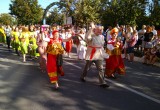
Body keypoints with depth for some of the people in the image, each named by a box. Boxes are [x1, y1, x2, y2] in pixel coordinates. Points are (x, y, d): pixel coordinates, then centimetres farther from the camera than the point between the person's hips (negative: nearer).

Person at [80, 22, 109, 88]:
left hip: (98, 55, 4)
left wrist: (102, 51, 15)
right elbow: (87, 37, -37)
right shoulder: (91, 35, -13)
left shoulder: (102, 36, 6)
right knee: (87, 67, 13)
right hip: (91, 54, -4)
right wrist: (91, 28, -34)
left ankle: (102, 82, 1)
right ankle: (82, 77, 39)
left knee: (100, 69, -2)